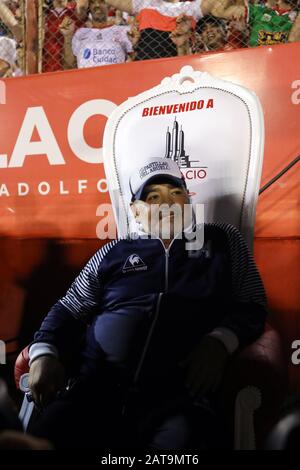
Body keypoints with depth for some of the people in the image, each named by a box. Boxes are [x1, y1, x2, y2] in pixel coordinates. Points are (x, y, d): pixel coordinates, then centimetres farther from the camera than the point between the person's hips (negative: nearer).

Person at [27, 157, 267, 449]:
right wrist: (44, 353, 1)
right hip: (98, 390, 3)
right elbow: (69, 310, 21)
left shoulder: (221, 240, 18)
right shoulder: (114, 253, 19)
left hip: (180, 395, -2)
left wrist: (219, 341, -8)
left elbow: (251, 306, 13)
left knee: (183, 437, -34)